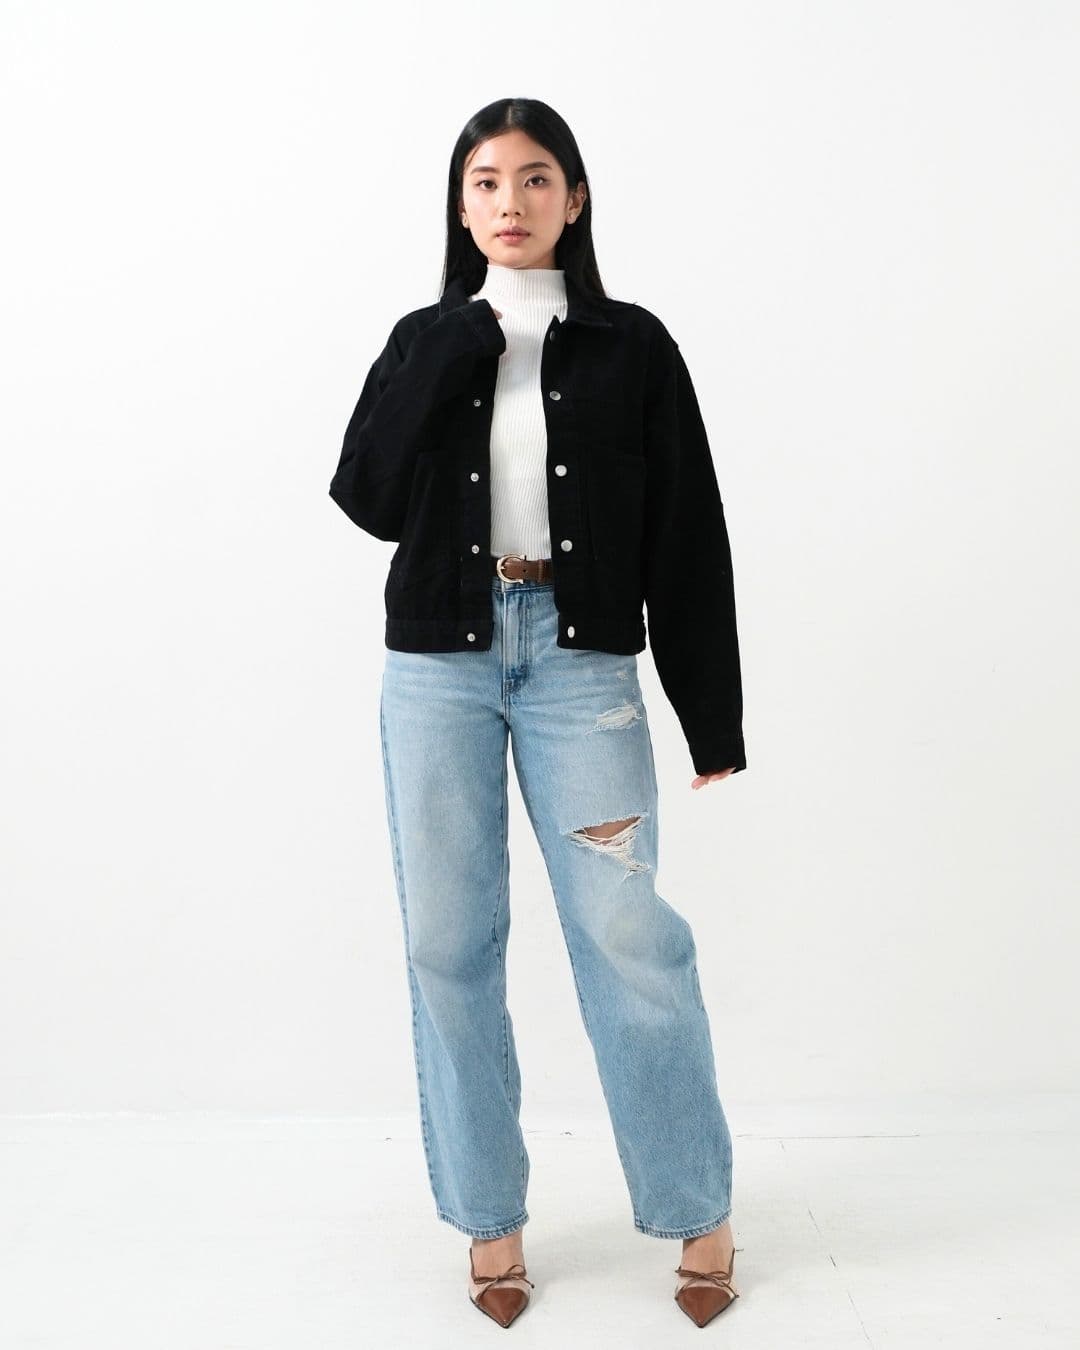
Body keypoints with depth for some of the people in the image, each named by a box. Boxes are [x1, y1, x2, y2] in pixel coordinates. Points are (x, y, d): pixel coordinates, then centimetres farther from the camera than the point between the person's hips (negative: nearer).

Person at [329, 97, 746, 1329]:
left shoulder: (632, 348, 5)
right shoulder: (425, 344, 10)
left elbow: (687, 536, 4)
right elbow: (368, 498, -3)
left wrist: (713, 715, 1)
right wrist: (457, 346, -8)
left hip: (579, 658, -2)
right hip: (439, 661, 2)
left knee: (626, 930, -6)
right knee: (450, 944, 4)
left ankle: (700, 1211, 14)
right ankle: (489, 1217, 20)